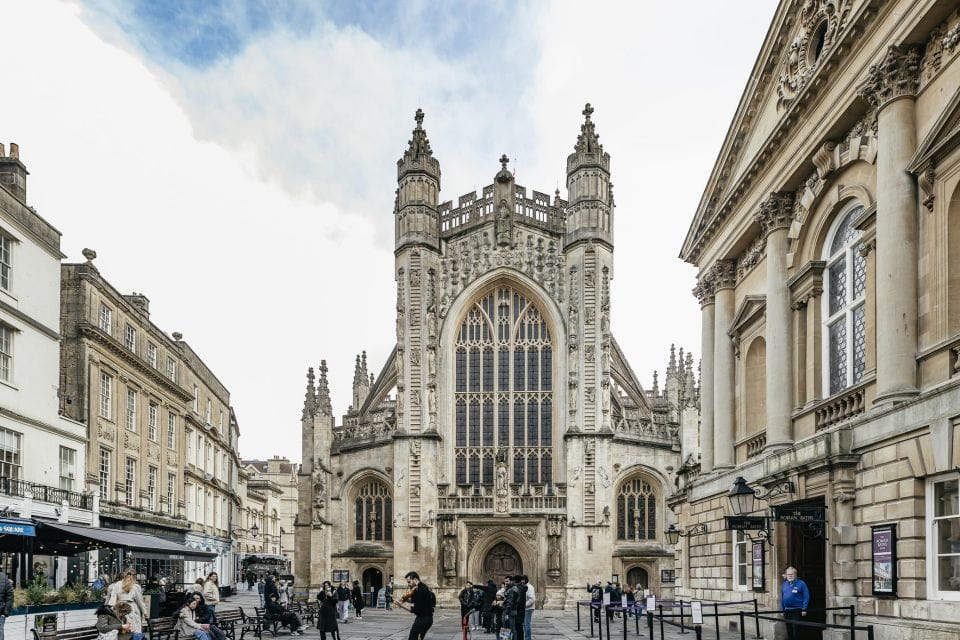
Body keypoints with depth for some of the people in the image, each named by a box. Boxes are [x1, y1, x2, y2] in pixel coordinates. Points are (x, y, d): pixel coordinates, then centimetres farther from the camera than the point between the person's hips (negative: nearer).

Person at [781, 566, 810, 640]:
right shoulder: (784, 584, 11)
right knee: (789, 630, 10)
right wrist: (782, 610, 12)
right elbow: (782, 598, 15)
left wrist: (804, 609, -13)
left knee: (795, 629, -9)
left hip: (797, 610, -6)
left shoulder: (801, 584, -5)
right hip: (787, 610, 6)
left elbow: (806, 597, -8)